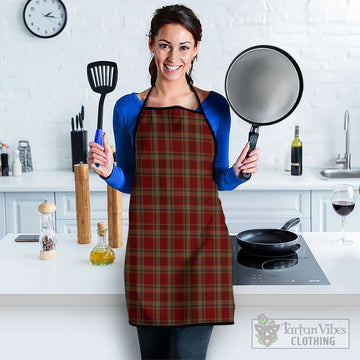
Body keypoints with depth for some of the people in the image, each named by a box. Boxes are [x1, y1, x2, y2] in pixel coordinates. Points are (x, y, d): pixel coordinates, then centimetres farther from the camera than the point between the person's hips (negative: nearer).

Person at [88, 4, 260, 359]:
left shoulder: (215, 106, 4)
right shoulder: (129, 108, 5)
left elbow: (219, 180, 12)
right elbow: (129, 182, 12)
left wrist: (237, 173, -9)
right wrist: (108, 171, -8)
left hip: (202, 240, -1)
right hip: (148, 242, 1)